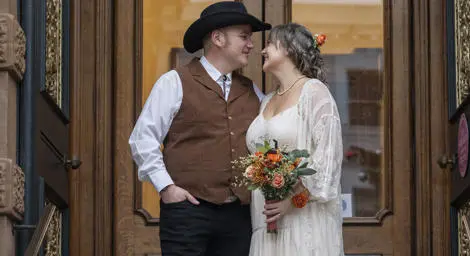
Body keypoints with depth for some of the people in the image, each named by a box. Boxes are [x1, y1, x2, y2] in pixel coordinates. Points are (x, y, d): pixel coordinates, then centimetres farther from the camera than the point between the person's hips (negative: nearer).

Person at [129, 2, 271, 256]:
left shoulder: (252, 92, 17)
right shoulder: (175, 83, 1)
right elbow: (142, 139, -3)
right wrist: (166, 187, -9)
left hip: (239, 214, 5)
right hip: (188, 209, -5)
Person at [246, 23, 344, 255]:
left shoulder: (313, 91, -3)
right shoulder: (267, 101, 20)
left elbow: (328, 155, -12)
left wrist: (294, 198, -18)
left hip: (304, 217, -6)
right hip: (266, 219, 7)